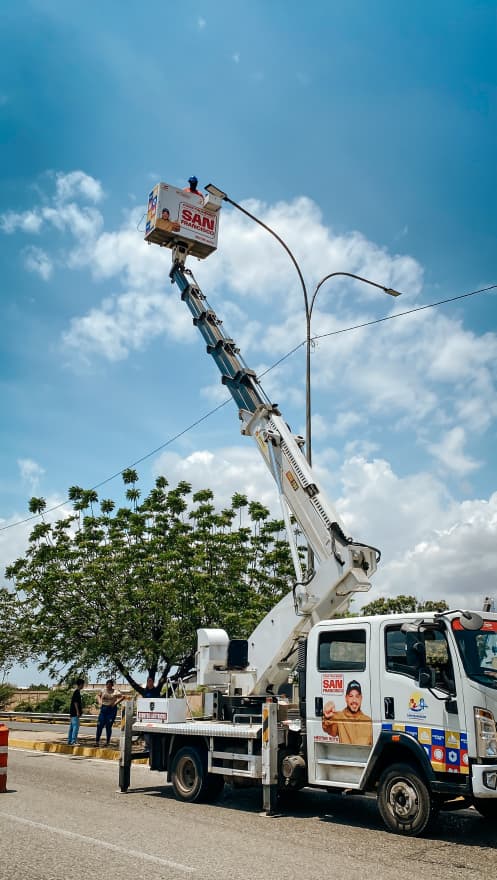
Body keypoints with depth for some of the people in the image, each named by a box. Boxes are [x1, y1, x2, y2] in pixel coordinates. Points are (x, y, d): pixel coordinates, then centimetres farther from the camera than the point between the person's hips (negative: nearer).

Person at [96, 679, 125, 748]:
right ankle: (97, 741, 6)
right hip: (103, 709, 4)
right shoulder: (103, 691, 7)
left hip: (112, 709, -4)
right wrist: (100, 702, 7)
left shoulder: (115, 692, -5)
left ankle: (108, 742, 10)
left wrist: (116, 703, -14)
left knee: (108, 726, -1)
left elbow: (123, 696, -10)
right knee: (99, 725, -2)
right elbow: (99, 696, 25)